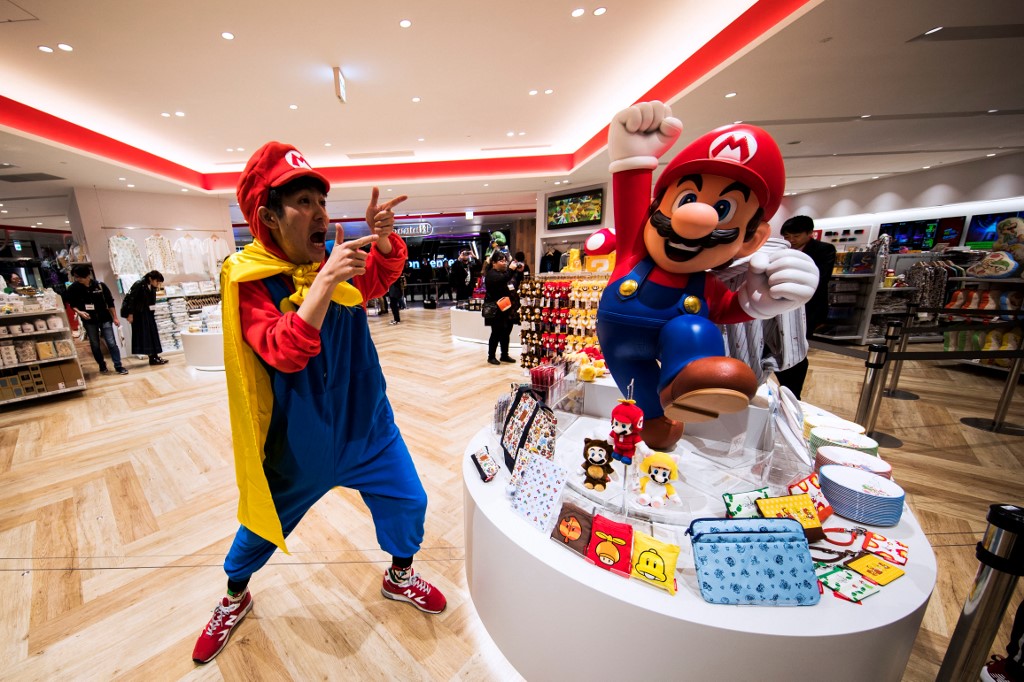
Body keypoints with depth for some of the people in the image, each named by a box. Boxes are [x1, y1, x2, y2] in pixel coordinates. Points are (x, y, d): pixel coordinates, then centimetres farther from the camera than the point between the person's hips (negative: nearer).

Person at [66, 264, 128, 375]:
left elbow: (110, 302, -1)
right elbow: (72, 304, 7)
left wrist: (115, 318, -1)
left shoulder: (100, 285, -9)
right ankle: (102, 366, 22)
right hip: (89, 321, 2)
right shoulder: (73, 288, -6)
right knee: (95, 345, 10)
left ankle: (118, 366, 2)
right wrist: (79, 312, -14)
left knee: (111, 343, -3)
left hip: (105, 319, -2)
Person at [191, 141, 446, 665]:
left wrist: (382, 236, -19)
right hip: (300, 440, -3)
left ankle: (400, 576, 43)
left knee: (407, 501, 12)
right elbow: (284, 353, -30)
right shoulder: (251, 281, -17)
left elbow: (382, 274, 3)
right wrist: (326, 279, -40)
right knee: (267, 523, 22)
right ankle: (234, 598, 56)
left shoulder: (335, 262, -5)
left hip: (366, 424, 4)